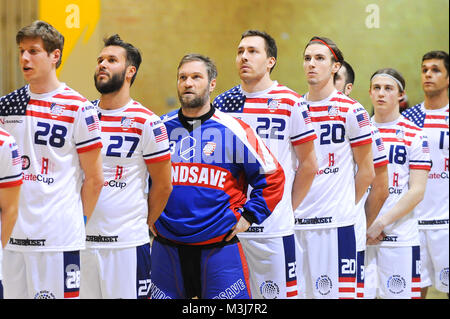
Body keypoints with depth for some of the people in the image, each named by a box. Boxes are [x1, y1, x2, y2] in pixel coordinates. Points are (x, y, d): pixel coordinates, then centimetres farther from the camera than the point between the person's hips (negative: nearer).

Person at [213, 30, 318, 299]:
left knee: (276, 293, -1)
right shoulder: (223, 103, 9)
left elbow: (308, 165, 3)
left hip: (274, 228, -3)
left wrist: (288, 208, 2)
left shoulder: (289, 103, -2)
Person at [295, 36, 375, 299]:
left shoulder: (351, 111, -2)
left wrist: (346, 205, 5)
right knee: (296, 291, 5)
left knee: (337, 292, -4)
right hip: (294, 222, 4)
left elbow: (366, 171, 3)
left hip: (335, 222, -4)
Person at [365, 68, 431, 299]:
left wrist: (380, 223, -13)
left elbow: (417, 191, -5)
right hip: (358, 236, 2)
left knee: (399, 293, -1)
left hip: (400, 236, -2)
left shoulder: (414, 135, 1)